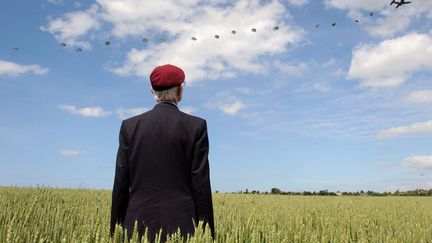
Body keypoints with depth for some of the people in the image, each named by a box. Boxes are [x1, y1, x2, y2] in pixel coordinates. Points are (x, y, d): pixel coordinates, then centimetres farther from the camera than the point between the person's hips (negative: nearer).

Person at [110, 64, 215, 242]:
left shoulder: (130, 126, 3)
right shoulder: (196, 126, -3)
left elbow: (120, 183, 3)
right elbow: (201, 184, -5)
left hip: (140, 225, 2)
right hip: (182, 224, -2)